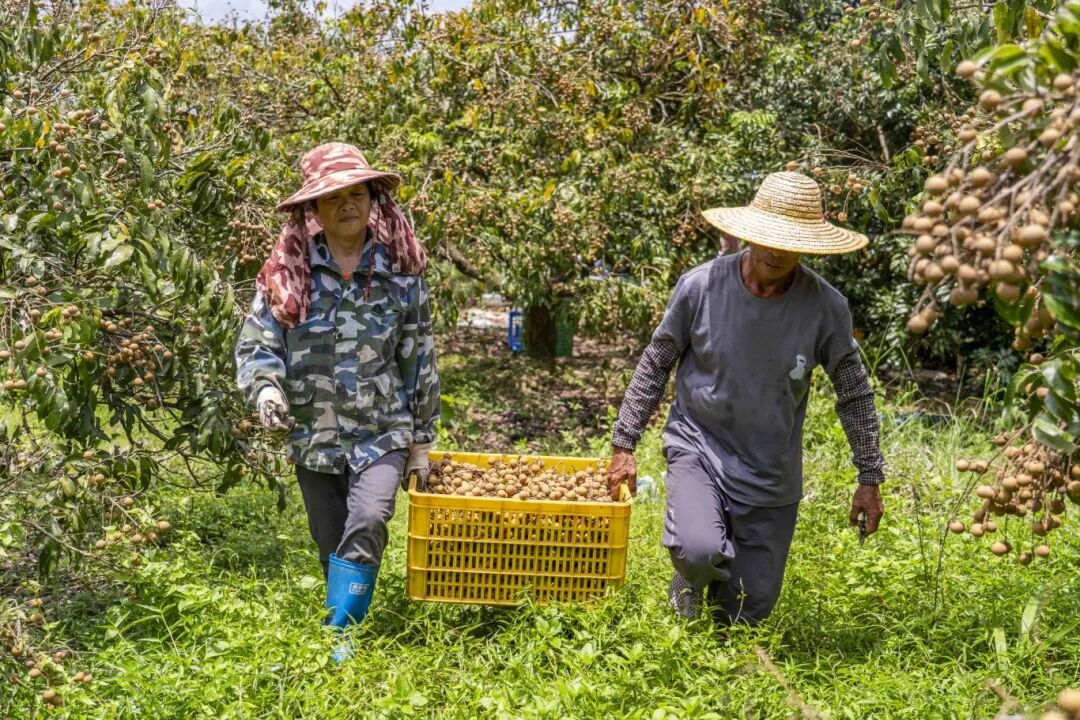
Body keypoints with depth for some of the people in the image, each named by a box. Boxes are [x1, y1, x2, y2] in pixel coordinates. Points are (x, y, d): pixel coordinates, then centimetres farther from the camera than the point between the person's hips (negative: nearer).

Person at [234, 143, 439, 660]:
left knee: (367, 526, -23)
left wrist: (422, 440, 9)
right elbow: (255, 344, 2)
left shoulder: (400, 271, 2)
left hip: (382, 432, -1)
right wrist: (265, 387, -21)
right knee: (333, 551, 10)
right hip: (314, 437, 2)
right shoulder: (287, 272, -1)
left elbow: (419, 361, 7)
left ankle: (338, 637, -14)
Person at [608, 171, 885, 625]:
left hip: (772, 475, 2)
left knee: (744, 617, 8)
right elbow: (655, 365, 0)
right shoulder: (700, 287, -14)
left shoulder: (826, 308, -13)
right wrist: (624, 445, 1)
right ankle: (689, 587, 7)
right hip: (699, 447, -1)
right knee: (698, 551, -32)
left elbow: (854, 392, 2)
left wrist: (870, 478, 4)